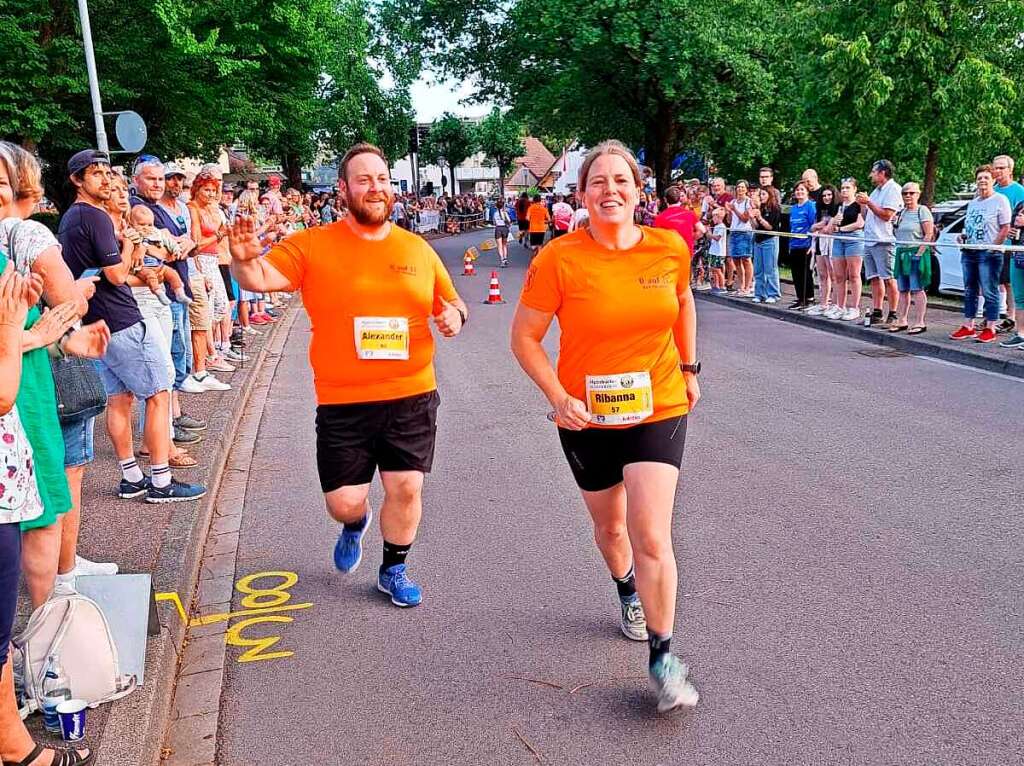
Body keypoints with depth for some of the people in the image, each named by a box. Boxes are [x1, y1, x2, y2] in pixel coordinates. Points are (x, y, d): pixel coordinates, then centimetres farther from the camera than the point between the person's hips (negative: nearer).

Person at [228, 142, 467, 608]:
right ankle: (355, 524, 43)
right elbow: (259, 279, -12)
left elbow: (452, 304, 16)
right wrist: (244, 258, -34)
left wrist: (455, 316, -8)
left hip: (411, 397, 2)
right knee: (343, 502, 3)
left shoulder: (418, 250, 5)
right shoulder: (312, 246, -2)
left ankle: (394, 569, 30)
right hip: (342, 403, -1)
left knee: (406, 488, 3)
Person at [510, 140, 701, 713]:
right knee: (610, 525, 21)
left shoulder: (671, 249, -8)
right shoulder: (560, 259, -16)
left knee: (652, 536, -11)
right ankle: (628, 591, 54)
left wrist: (689, 368, 15)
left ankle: (663, 657, 7)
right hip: (587, 416, 0)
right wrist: (559, 397, -19)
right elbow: (524, 337, -10)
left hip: (658, 410, 0)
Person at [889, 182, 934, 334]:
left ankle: (919, 323, -3)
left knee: (917, 290, -6)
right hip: (902, 253, 7)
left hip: (916, 254, -7)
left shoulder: (922, 211, -5)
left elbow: (929, 234, -12)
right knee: (903, 290, 9)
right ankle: (902, 320, 15)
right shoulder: (902, 212, 16)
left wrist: (919, 253, -17)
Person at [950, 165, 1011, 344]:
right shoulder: (973, 203, 18)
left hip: (988, 254, -7)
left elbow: (1005, 228, -8)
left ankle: (990, 329, 0)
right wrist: (963, 236, 9)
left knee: (990, 293, -4)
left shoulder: (1000, 200, -4)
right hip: (968, 252, 8)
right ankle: (968, 327, 18)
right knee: (969, 292, 11)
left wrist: (993, 246, -15)